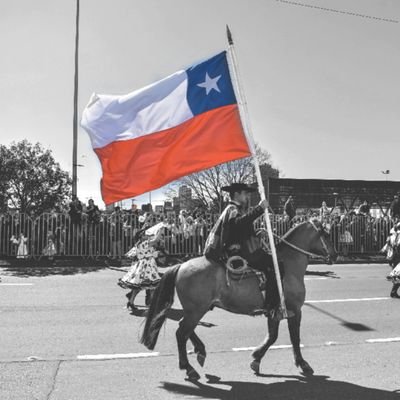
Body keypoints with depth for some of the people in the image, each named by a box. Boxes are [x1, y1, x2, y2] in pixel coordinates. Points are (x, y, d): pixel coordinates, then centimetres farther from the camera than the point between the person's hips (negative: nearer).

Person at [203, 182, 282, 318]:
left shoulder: (234, 209, 24)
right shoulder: (232, 210, -9)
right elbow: (240, 221, -34)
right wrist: (260, 208, -34)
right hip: (238, 252, -11)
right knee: (273, 267, -19)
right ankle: (271, 307, -19)